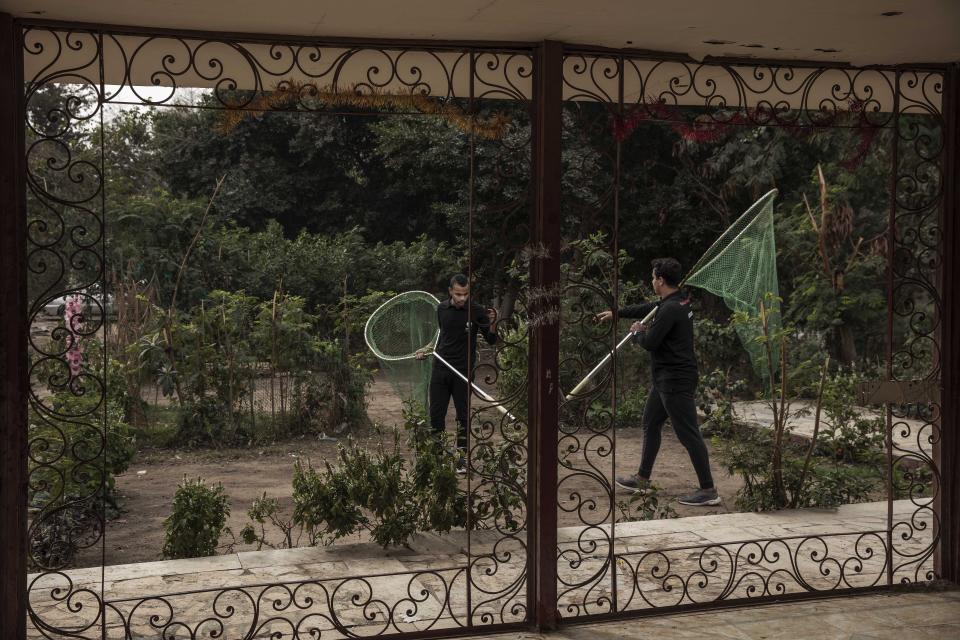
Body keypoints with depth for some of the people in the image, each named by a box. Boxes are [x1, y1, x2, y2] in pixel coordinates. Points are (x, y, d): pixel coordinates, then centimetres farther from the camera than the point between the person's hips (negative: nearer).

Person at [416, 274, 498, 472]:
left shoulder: (477, 311, -9)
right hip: (440, 368, 3)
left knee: (463, 416, 4)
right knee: (436, 414, 4)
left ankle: (462, 457, 15)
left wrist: (492, 324, -22)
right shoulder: (441, 309, 4)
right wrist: (427, 351, 12)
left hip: (463, 371, -3)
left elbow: (491, 340, -5)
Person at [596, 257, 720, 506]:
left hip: (676, 380, -11)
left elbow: (650, 342, -20)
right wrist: (616, 313, 35)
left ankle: (708, 490, -4)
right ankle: (642, 478, 34)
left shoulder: (671, 309, -22)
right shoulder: (678, 301, 9)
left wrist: (638, 332, 3)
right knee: (650, 424, 21)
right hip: (665, 378, 11)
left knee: (688, 434, -8)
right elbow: (646, 308, 26)